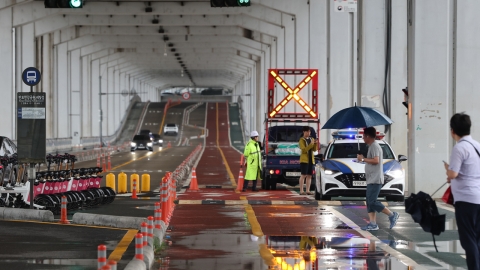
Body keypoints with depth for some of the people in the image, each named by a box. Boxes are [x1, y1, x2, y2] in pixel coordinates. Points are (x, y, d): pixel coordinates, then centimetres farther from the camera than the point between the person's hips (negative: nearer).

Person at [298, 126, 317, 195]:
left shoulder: (311, 139, 15)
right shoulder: (302, 140, -4)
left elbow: (314, 149, 9)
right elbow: (304, 149, -15)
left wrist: (315, 144, -9)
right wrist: (311, 144, -22)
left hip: (311, 160, 6)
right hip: (304, 159, -6)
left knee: (309, 176, 5)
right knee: (303, 175, -9)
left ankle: (308, 190, 7)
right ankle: (301, 191, -10)